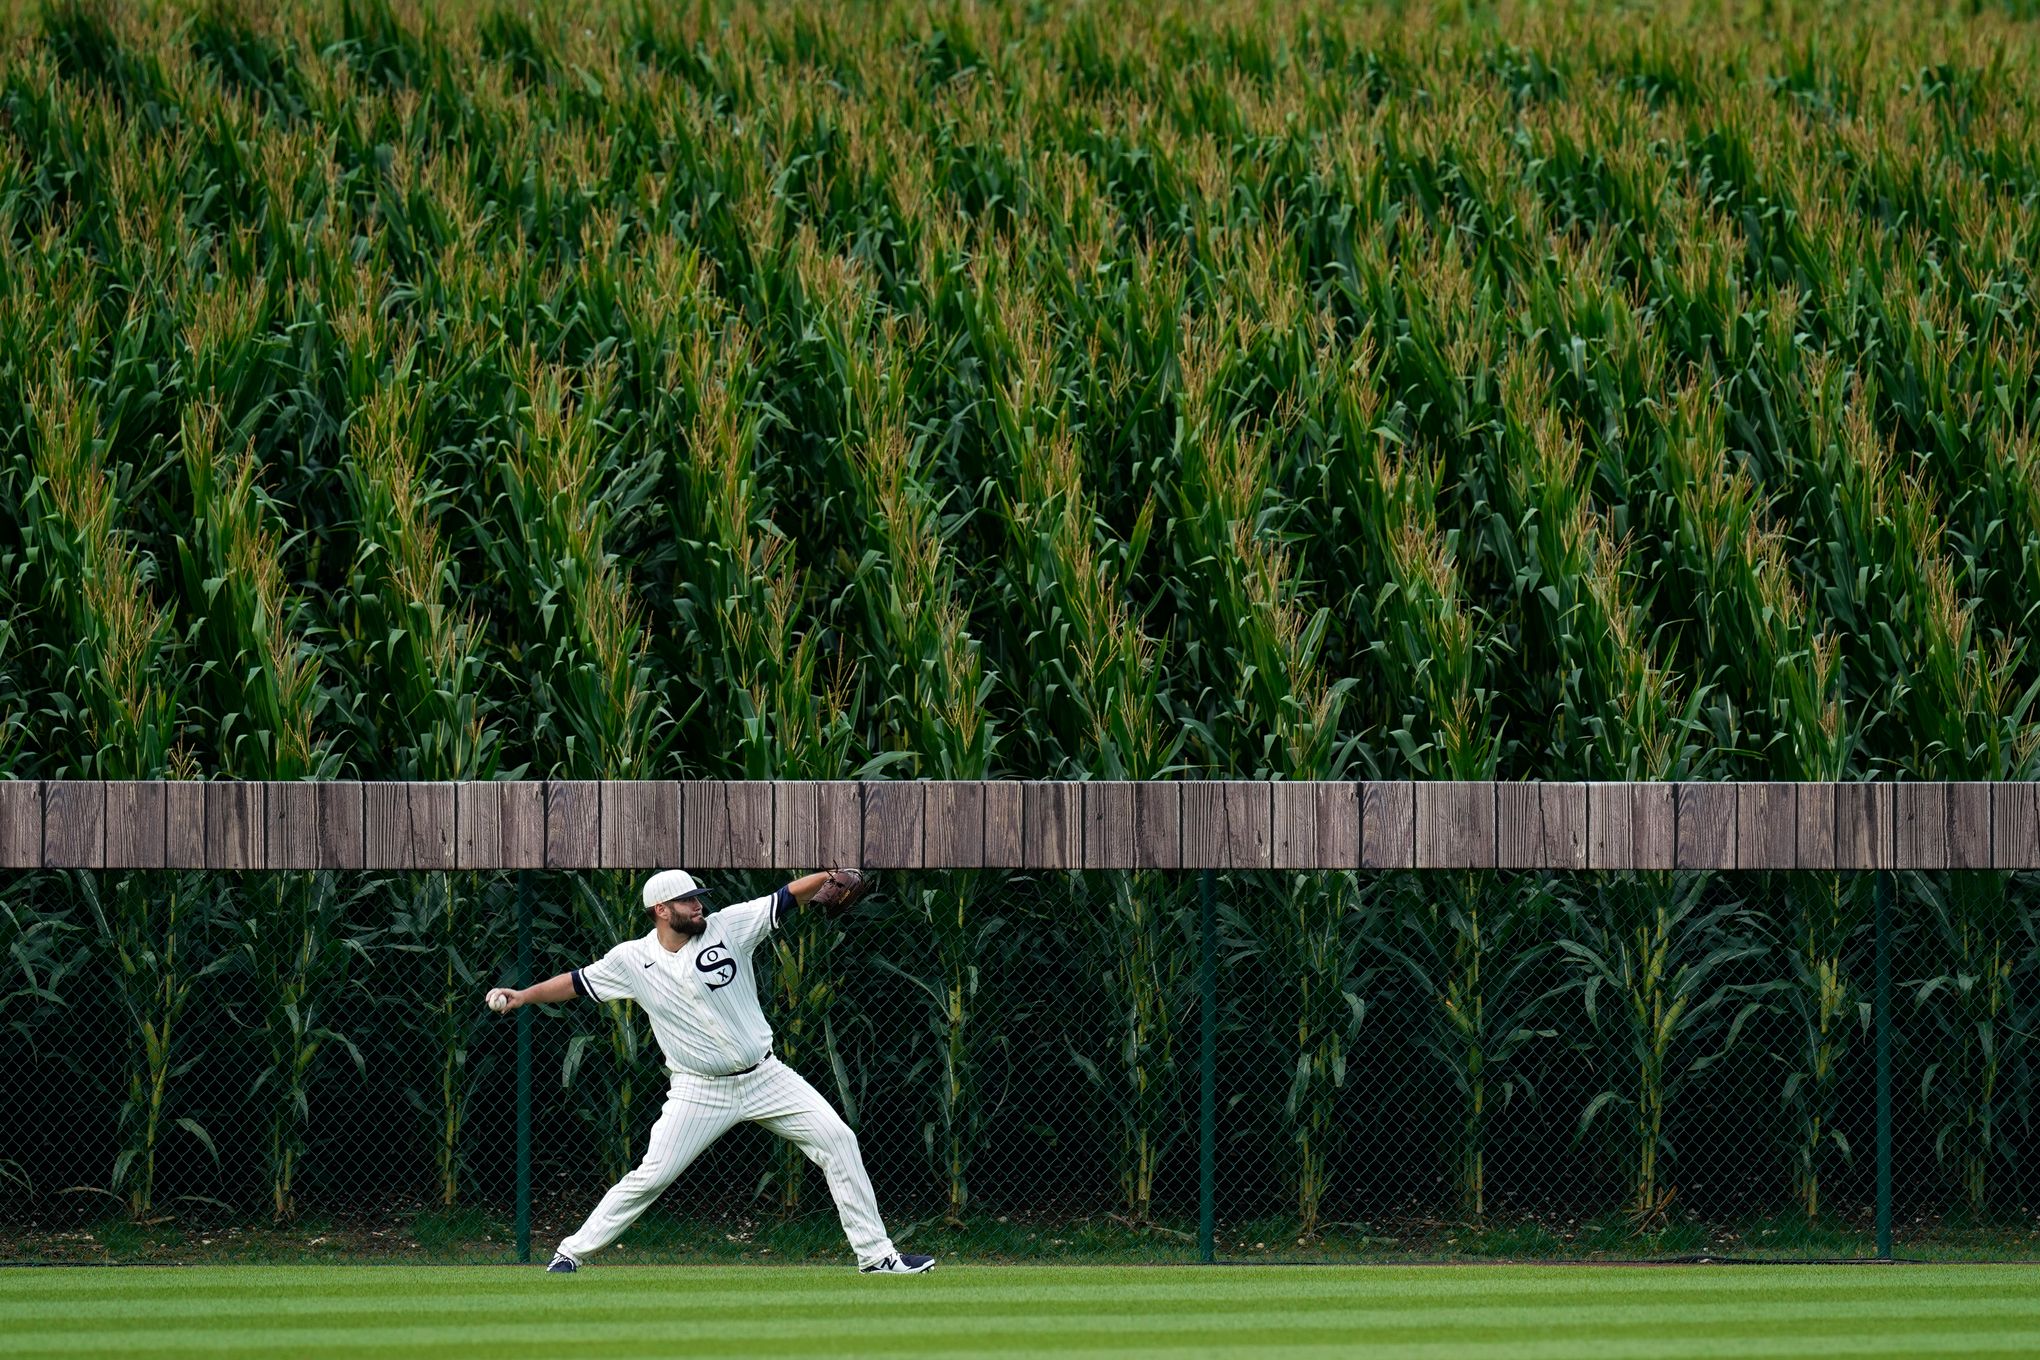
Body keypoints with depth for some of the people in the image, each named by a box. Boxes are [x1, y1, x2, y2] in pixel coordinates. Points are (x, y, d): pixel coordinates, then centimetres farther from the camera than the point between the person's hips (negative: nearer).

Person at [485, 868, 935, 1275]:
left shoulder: (727, 927, -4)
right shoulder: (632, 960, -3)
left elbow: (787, 898, -7)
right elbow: (577, 983, 8)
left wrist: (830, 876, -22)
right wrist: (522, 996, -2)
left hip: (765, 1078, 2)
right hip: (700, 1091, -2)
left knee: (837, 1140, -6)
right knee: (652, 1176, -9)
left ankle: (875, 1255, 1)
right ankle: (570, 1254, 4)